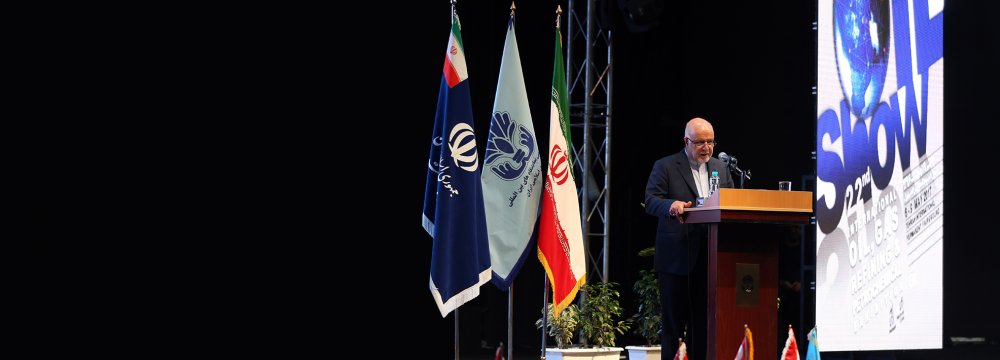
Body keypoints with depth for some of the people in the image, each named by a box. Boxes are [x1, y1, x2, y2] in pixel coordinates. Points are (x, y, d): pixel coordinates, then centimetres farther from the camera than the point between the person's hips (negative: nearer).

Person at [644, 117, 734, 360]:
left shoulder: (720, 168, 15)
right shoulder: (665, 167, 0)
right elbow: (650, 201, -10)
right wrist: (671, 205, -30)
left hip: (710, 256, 4)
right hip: (677, 256, -4)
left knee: (703, 320, 6)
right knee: (674, 319, 1)